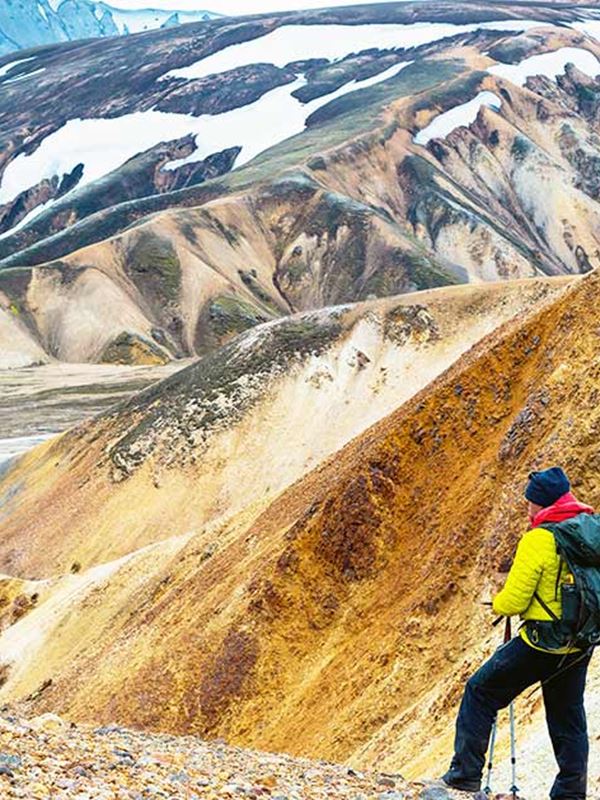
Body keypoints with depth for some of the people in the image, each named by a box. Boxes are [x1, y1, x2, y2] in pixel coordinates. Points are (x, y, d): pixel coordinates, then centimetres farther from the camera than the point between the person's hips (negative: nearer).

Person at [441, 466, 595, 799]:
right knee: (568, 718, 18)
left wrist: (497, 603, 5)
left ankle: (466, 772, 7)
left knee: (480, 692, 7)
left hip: (543, 641, -7)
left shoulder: (538, 539, -17)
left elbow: (513, 601, -16)